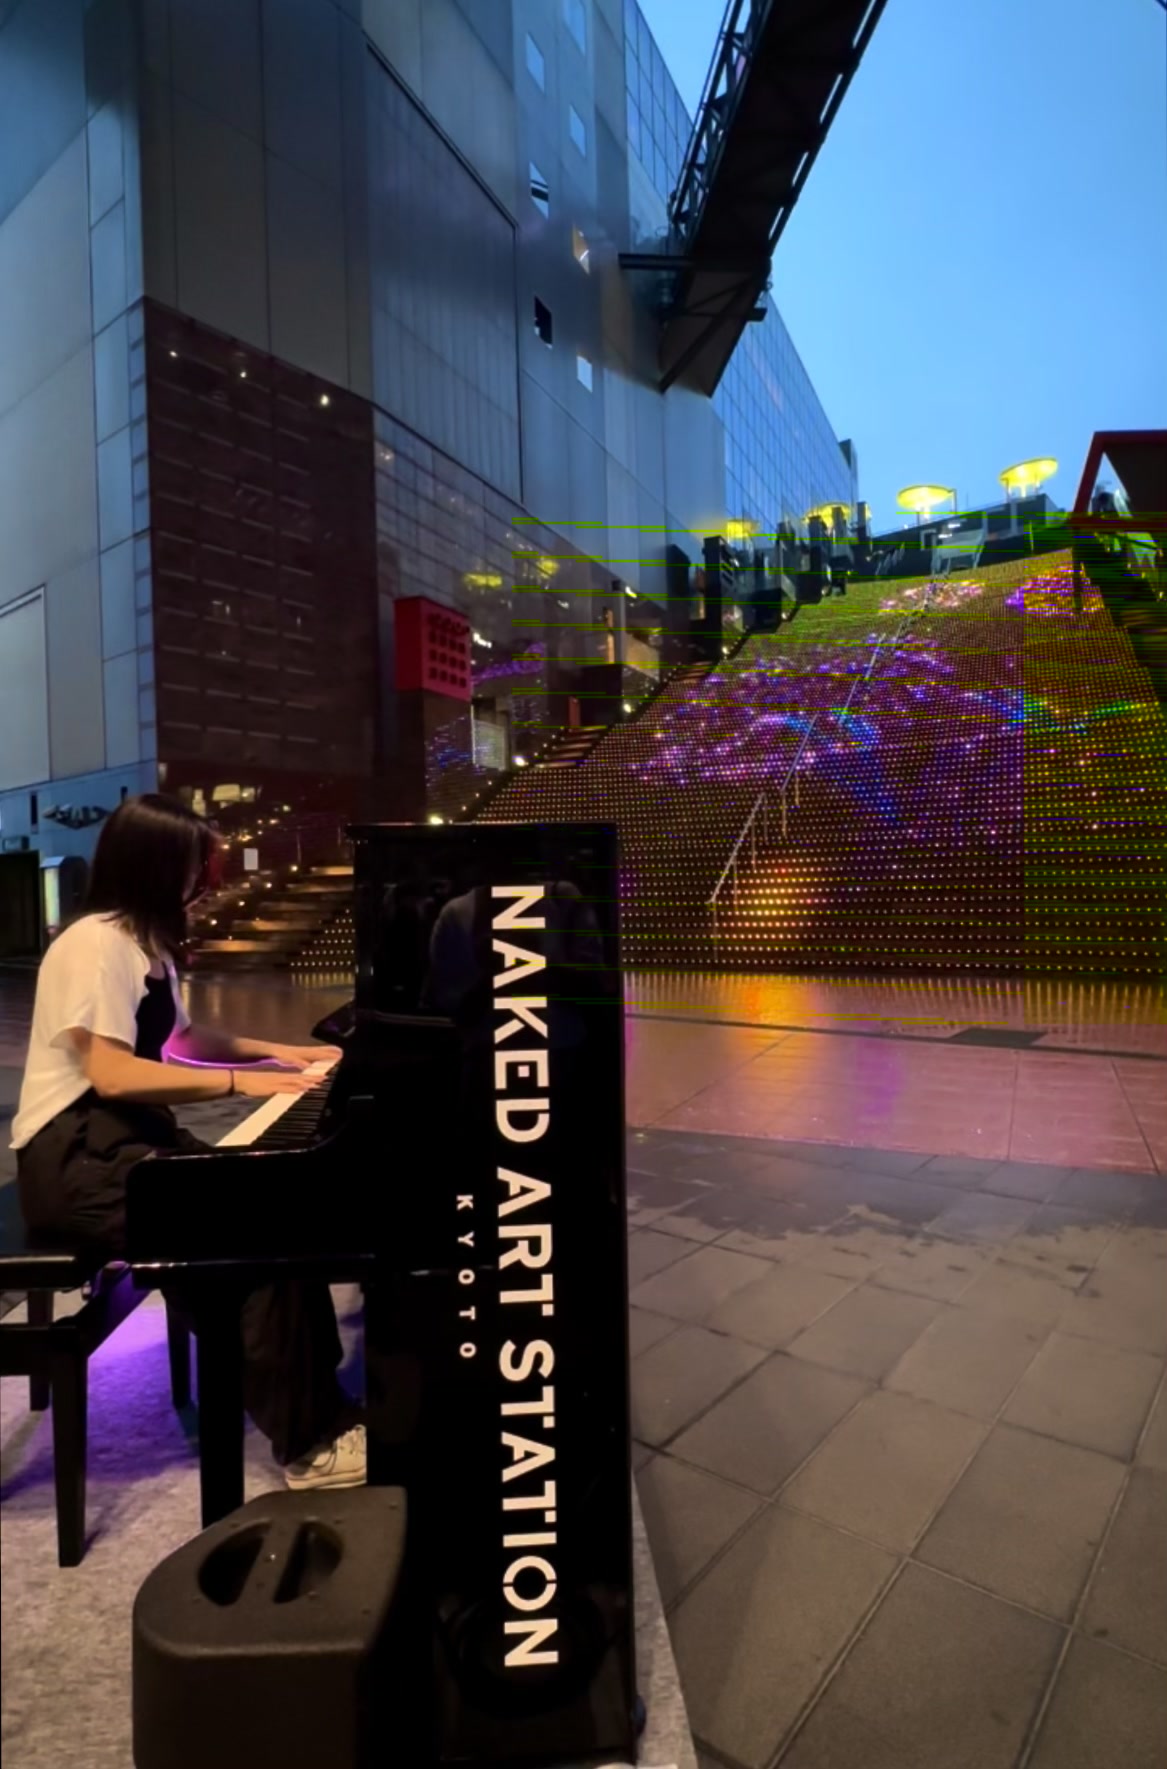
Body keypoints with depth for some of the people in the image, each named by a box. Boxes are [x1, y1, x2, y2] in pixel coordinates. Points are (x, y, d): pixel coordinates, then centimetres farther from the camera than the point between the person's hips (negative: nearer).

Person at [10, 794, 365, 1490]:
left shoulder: (146, 941, 14)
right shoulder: (96, 945, -17)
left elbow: (175, 1039, 27)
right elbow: (112, 1074, -25)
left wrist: (272, 1051, 19)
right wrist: (239, 1081, -24)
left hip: (132, 1133, 9)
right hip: (76, 1155, -9)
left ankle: (317, 1401, -2)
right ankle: (311, 1440, -12)